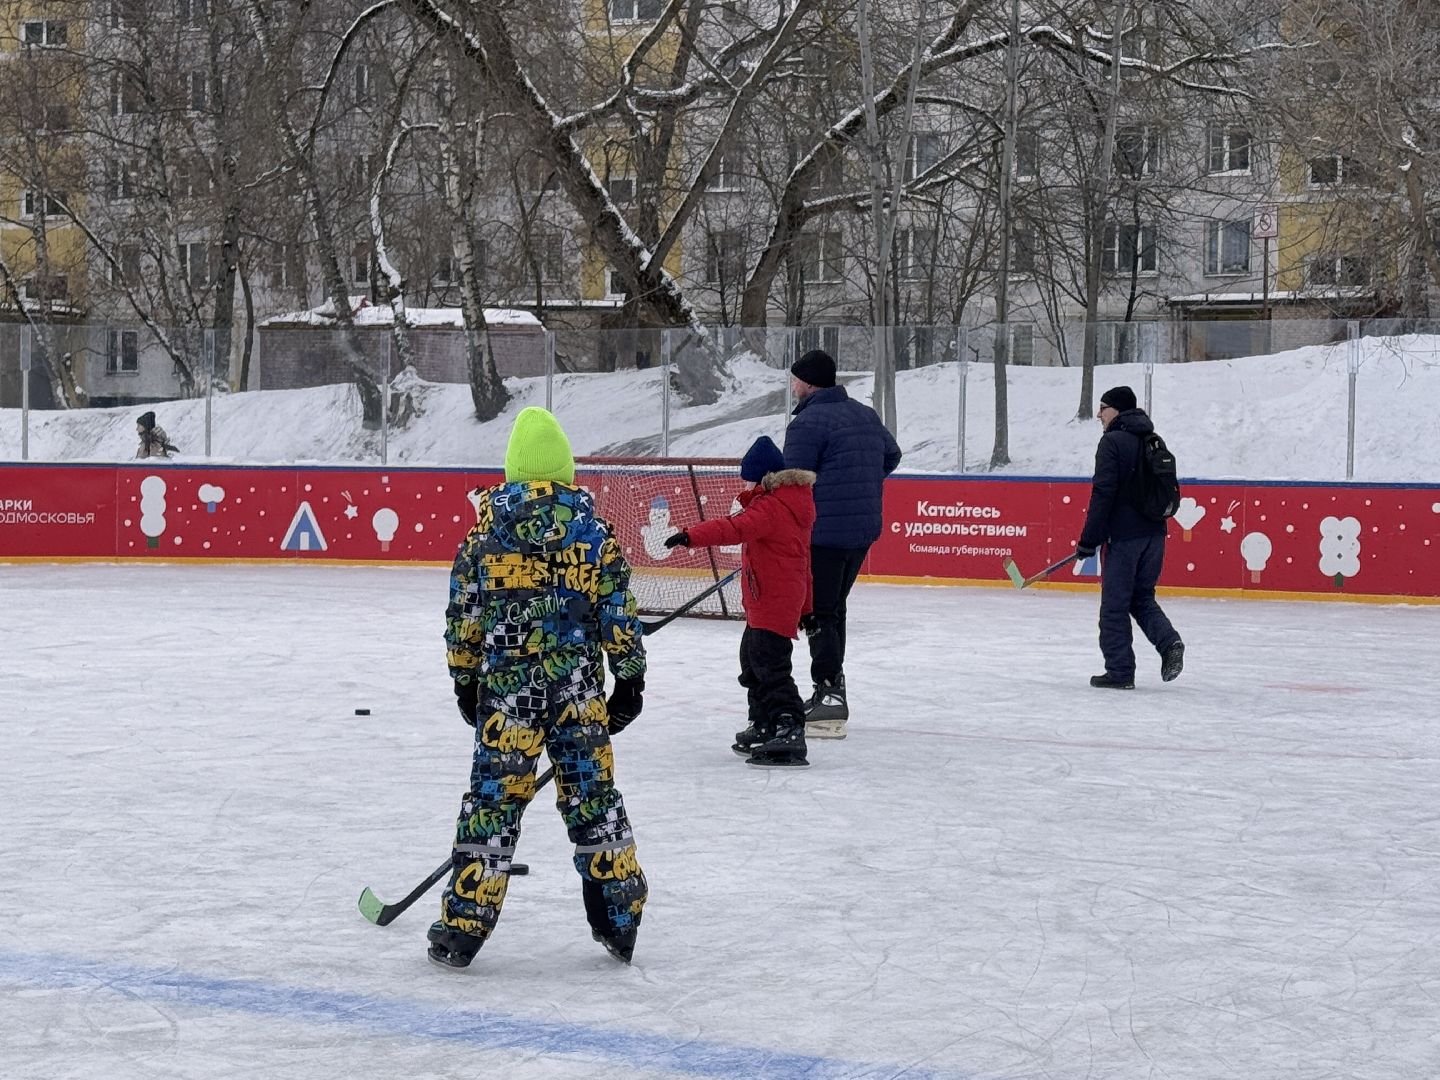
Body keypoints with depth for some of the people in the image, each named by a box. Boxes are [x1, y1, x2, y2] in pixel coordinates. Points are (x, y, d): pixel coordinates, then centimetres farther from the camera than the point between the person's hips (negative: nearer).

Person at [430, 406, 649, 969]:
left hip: (506, 685, -1)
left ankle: (463, 927, 1)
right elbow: (617, 607, 3)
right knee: (592, 792, 10)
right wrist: (630, 677, 11)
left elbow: (463, 609, 5)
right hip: (580, 688, 1)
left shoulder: (489, 524, 1)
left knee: (494, 796, 1)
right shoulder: (592, 525, 2)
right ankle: (620, 920, 15)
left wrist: (465, 680, 15)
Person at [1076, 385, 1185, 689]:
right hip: (1154, 533, 8)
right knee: (1141, 598, 18)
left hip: (1123, 536, -8)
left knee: (1115, 604, 2)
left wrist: (1089, 540, -13)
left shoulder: (1113, 442, -11)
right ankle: (1169, 642, -5)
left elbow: (1103, 493, -16)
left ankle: (1120, 671, 5)